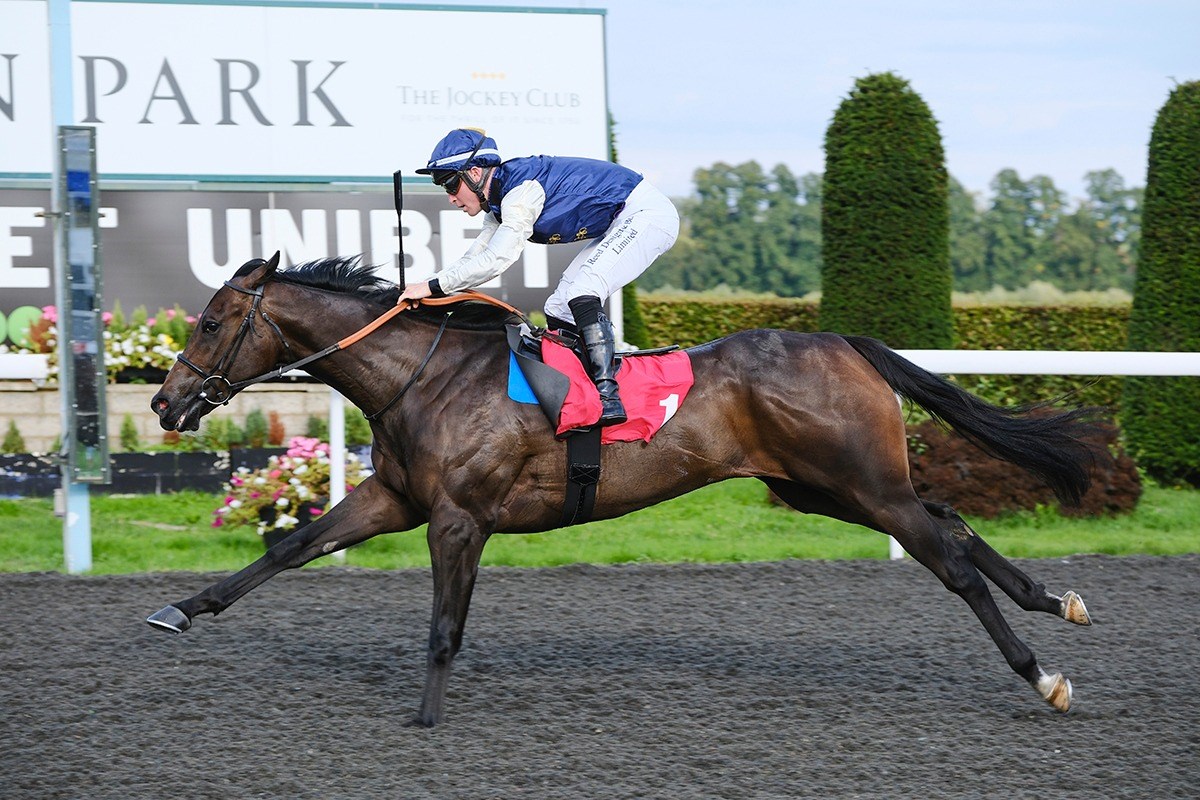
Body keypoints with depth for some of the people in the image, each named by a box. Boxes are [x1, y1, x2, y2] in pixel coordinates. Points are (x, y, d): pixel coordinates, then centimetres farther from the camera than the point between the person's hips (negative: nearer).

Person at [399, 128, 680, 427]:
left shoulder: (522, 191, -24)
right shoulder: (502, 202, 8)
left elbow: (495, 261, -31)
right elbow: (473, 259, 11)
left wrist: (433, 286, -27)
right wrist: (421, 291, -1)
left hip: (647, 213, -11)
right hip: (620, 223, 11)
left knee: (581, 294, -26)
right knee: (559, 311, 7)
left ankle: (608, 395, -31)